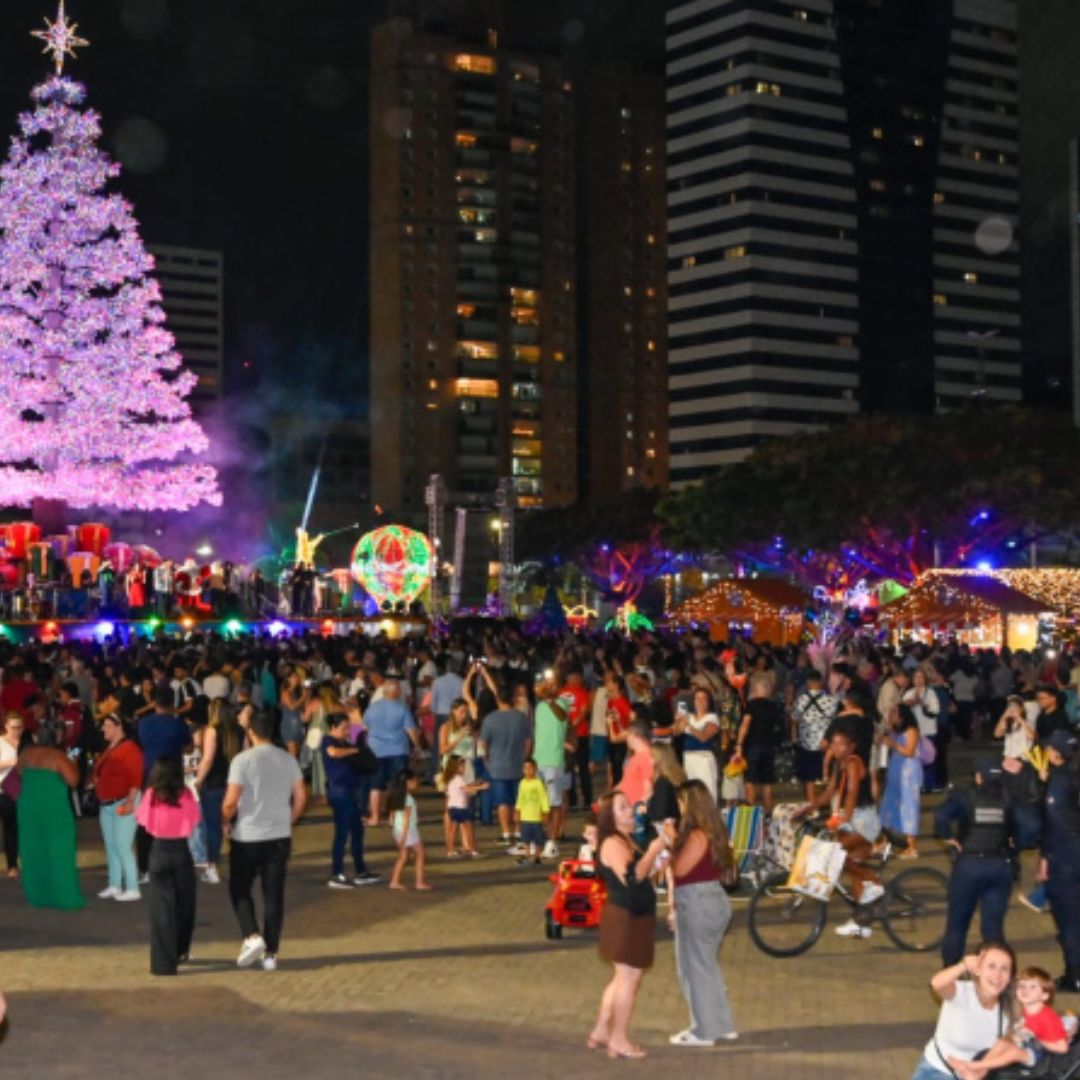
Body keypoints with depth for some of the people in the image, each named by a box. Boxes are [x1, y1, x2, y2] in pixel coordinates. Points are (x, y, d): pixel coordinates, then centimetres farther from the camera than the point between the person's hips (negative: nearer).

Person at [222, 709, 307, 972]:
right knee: (274, 894, 7)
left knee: (240, 890, 12)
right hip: (280, 836, 4)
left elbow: (231, 802, -14)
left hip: (247, 836, -4)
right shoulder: (288, 760, 3)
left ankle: (252, 936, -7)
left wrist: (224, 820, 5)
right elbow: (301, 798, 5)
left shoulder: (243, 760, -11)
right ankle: (270, 953, 8)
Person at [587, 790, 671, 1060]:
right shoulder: (613, 844, -17)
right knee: (629, 978, -4)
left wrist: (656, 863, 7)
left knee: (623, 978, 18)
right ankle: (619, 1040, 4)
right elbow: (631, 877, -31)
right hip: (625, 918, -11)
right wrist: (654, 850, -24)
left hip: (635, 917, 11)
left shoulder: (626, 842, 16)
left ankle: (601, 1032, 26)